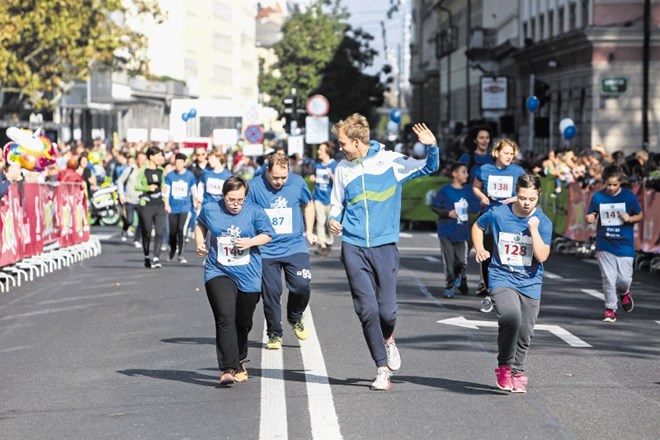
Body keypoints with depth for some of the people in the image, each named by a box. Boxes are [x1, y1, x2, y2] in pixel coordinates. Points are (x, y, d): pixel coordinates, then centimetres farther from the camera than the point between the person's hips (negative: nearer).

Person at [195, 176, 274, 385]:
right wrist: (200, 243, 5)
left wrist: (251, 241, -14)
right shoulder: (210, 210, 1)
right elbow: (200, 225, 21)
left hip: (249, 276, 1)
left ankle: (240, 360, 40)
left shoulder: (255, 212, -3)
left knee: (243, 322, 13)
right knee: (225, 319, -18)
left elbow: (267, 235, 4)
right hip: (218, 273, -1)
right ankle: (228, 369, -22)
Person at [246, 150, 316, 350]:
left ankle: (295, 318, 18)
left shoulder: (297, 182, -2)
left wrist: (309, 231, 16)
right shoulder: (255, 187, -9)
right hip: (267, 250, -1)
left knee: (302, 286, -12)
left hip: (295, 246, 1)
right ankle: (274, 334, 18)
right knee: (271, 293, 1)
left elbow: (308, 205, 17)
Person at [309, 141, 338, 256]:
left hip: (329, 198, -3)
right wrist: (312, 178, 4)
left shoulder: (334, 165, -8)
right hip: (318, 197, 4)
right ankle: (321, 245, -7)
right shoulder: (317, 165, 8)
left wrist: (331, 175, -28)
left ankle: (329, 244, 22)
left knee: (329, 223, 7)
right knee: (320, 221, -6)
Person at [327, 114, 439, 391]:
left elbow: (429, 168, 8)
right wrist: (333, 220, 0)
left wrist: (431, 147, -12)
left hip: (385, 246, -1)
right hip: (353, 247, 2)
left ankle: (388, 340, 31)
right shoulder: (343, 169, 9)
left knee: (387, 309, -5)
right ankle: (382, 369, 2)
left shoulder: (391, 161, 1)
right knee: (367, 309, -7)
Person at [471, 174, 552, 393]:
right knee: (511, 317, -28)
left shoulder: (543, 222, -6)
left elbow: (542, 256, -14)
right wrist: (479, 248, -2)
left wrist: (533, 229, -21)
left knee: (524, 333, 8)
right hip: (502, 279, -2)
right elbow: (477, 227, 14)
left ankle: (517, 372, 33)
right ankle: (504, 366, -9)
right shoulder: (497, 214, -7)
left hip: (530, 283, 2)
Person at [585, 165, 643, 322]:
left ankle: (624, 292, 36)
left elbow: (640, 215, 7)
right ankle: (611, 309, 12)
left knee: (624, 279, 1)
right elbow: (590, 216, 6)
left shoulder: (629, 196, -2)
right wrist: (589, 218, -18)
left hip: (624, 245, 0)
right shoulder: (598, 197, -1)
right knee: (608, 278, -2)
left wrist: (630, 218, -14)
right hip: (604, 245, 0)